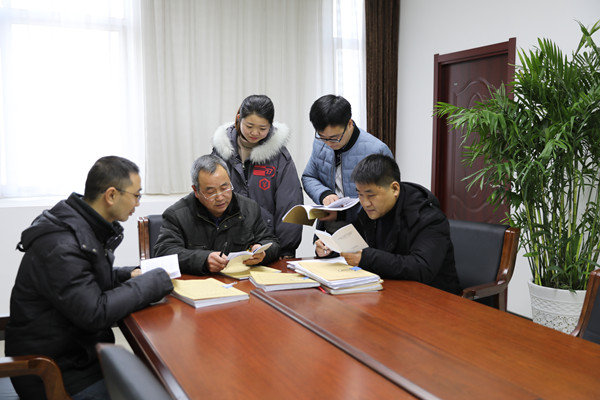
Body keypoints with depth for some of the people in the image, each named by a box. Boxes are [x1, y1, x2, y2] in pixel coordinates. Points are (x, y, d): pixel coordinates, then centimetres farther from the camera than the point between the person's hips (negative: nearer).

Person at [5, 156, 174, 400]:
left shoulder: (88, 226, 5)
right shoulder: (61, 246, -24)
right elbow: (95, 313, -28)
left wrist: (129, 275, 2)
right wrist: (154, 281, -20)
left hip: (82, 352, 9)